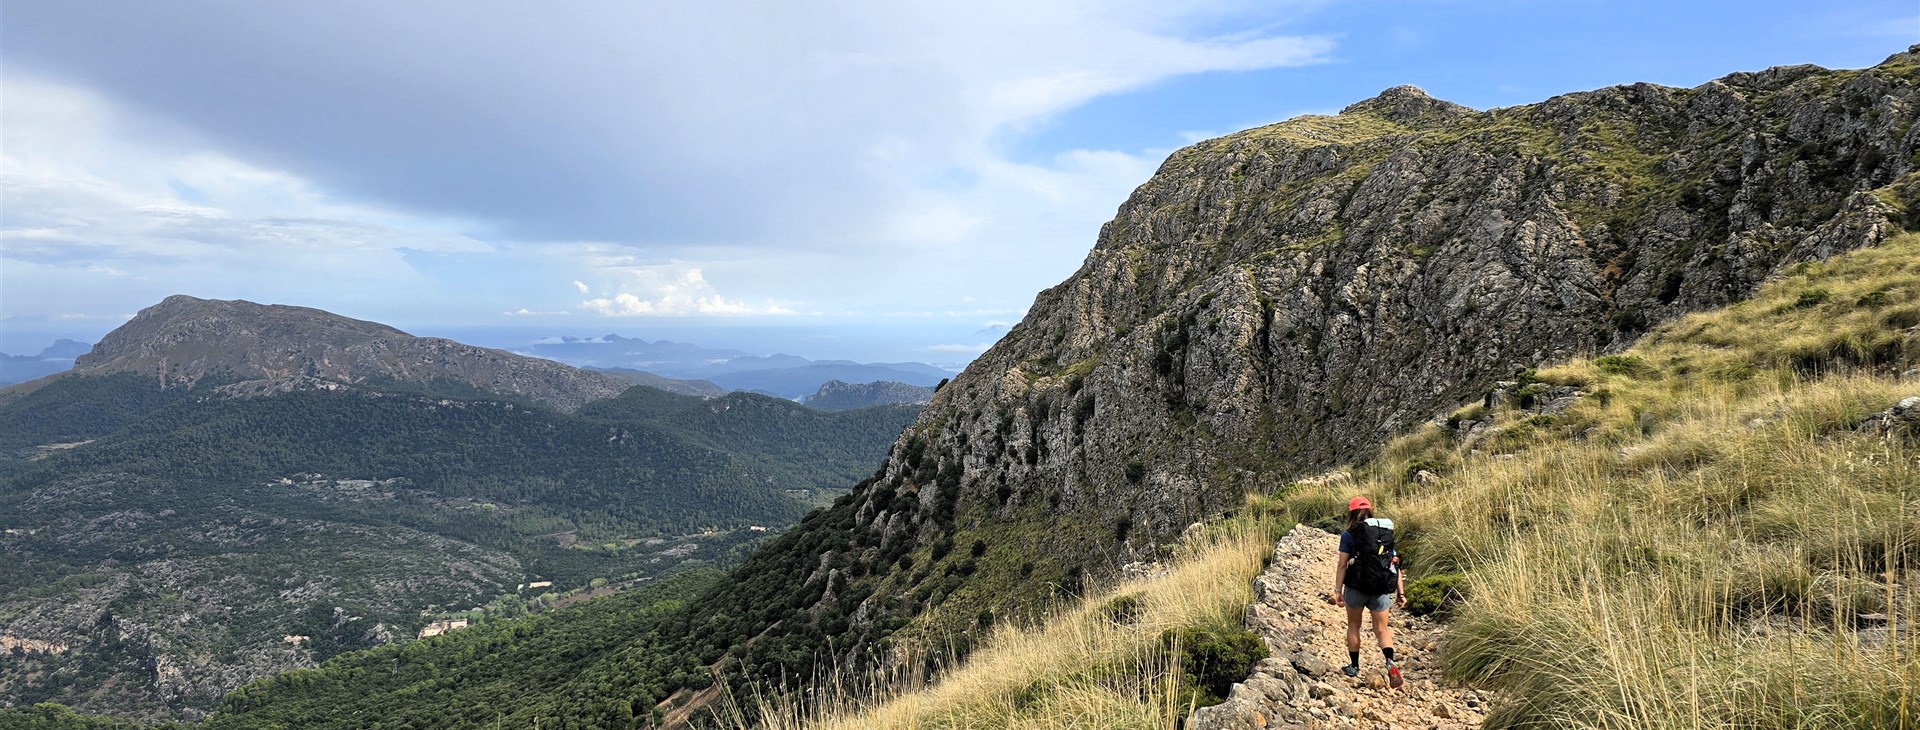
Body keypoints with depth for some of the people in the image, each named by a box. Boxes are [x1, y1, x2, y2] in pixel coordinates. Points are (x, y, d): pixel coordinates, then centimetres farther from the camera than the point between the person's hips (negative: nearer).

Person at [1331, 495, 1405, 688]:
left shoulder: (1349, 535, -7)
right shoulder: (1386, 533, 6)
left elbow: (1342, 565, -11)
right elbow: (1395, 564, 4)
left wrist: (1338, 590, -6)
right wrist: (1400, 592, 8)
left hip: (1357, 587, -3)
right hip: (1380, 589, 3)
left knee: (1353, 625, 17)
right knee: (1382, 629, 11)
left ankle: (1354, 666, 25)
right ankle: (1390, 662, -13)